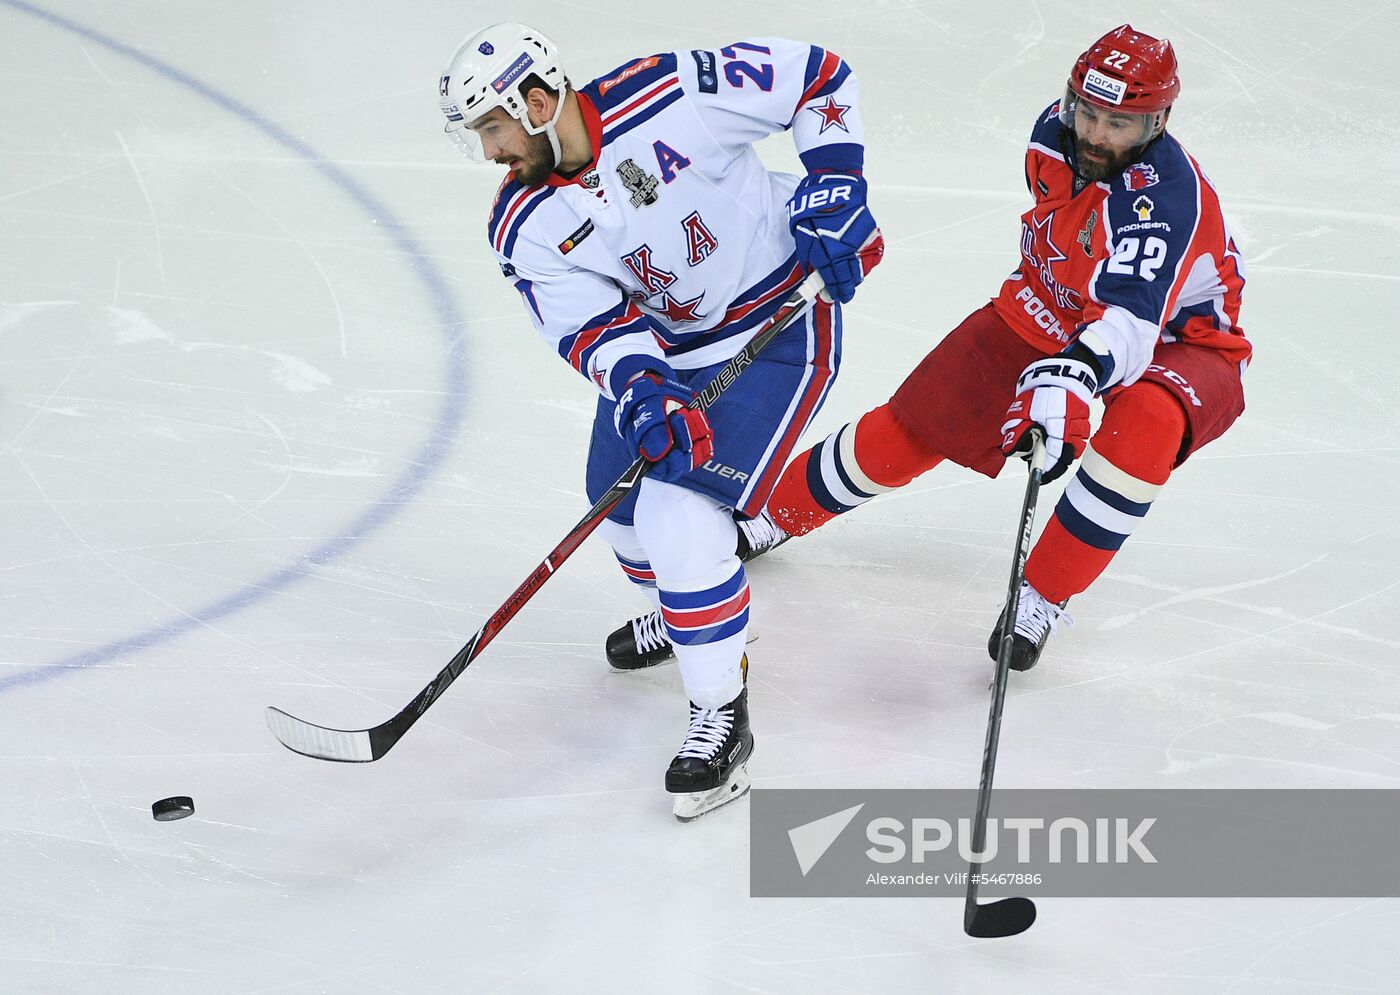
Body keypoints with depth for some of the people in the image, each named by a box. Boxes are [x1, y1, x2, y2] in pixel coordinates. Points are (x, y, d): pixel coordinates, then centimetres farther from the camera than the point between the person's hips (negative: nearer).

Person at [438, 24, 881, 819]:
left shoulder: (673, 98, -26)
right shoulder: (525, 231, -10)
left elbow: (815, 75, -16)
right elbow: (594, 326, -15)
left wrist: (833, 186, -21)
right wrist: (639, 396, -34)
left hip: (778, 325, -7)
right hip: (662, 344, 7)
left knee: (681, 514, -18)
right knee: (623, 493, 16)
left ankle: (723, 716, -5)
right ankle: (685, 612, 50)